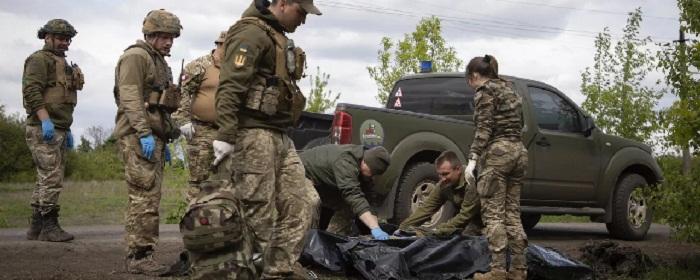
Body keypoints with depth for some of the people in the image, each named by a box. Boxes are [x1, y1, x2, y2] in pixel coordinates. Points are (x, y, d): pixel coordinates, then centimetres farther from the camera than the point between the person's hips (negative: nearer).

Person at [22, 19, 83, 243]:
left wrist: (67, 130, 23)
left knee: (45, 180, 10)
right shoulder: (39, 59, -5)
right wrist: (45, 120, -25)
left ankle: (36, 228, 13)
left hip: (58, 130, 10)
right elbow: (32, 91, -18)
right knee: (52, 179, -13)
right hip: (43, 130, -10)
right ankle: (49, 227, -12)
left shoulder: (62, 65, 24)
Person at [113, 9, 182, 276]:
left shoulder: (159, 62, 25)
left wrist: (164, 142, 24)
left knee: (149, 197, 7)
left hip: (154, 136, 10)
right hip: (138, 136, -10)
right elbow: (130, 98, -16)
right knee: (144, 197, -13)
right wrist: (144, 133, -23)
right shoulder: (136, 56, -5)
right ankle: (138, 256, -13)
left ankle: (140, 254, 10)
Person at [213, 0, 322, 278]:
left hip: (280, 137, 10)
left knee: (302, 203, 6)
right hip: (255, 133, -10)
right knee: (259, 214, -9)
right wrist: (225, 135, -27)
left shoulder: (278, 38, 22)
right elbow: (230, 87, -20)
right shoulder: (252, 33, -10)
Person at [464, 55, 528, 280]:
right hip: (518, 151, 8)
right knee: (512, 213, 9)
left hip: (497, 152, -8)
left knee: (494, 214, -7)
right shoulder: (509, 90, 21)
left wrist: (472, 160, -17)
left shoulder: (485, 91, -3)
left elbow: (484, 129, -13)